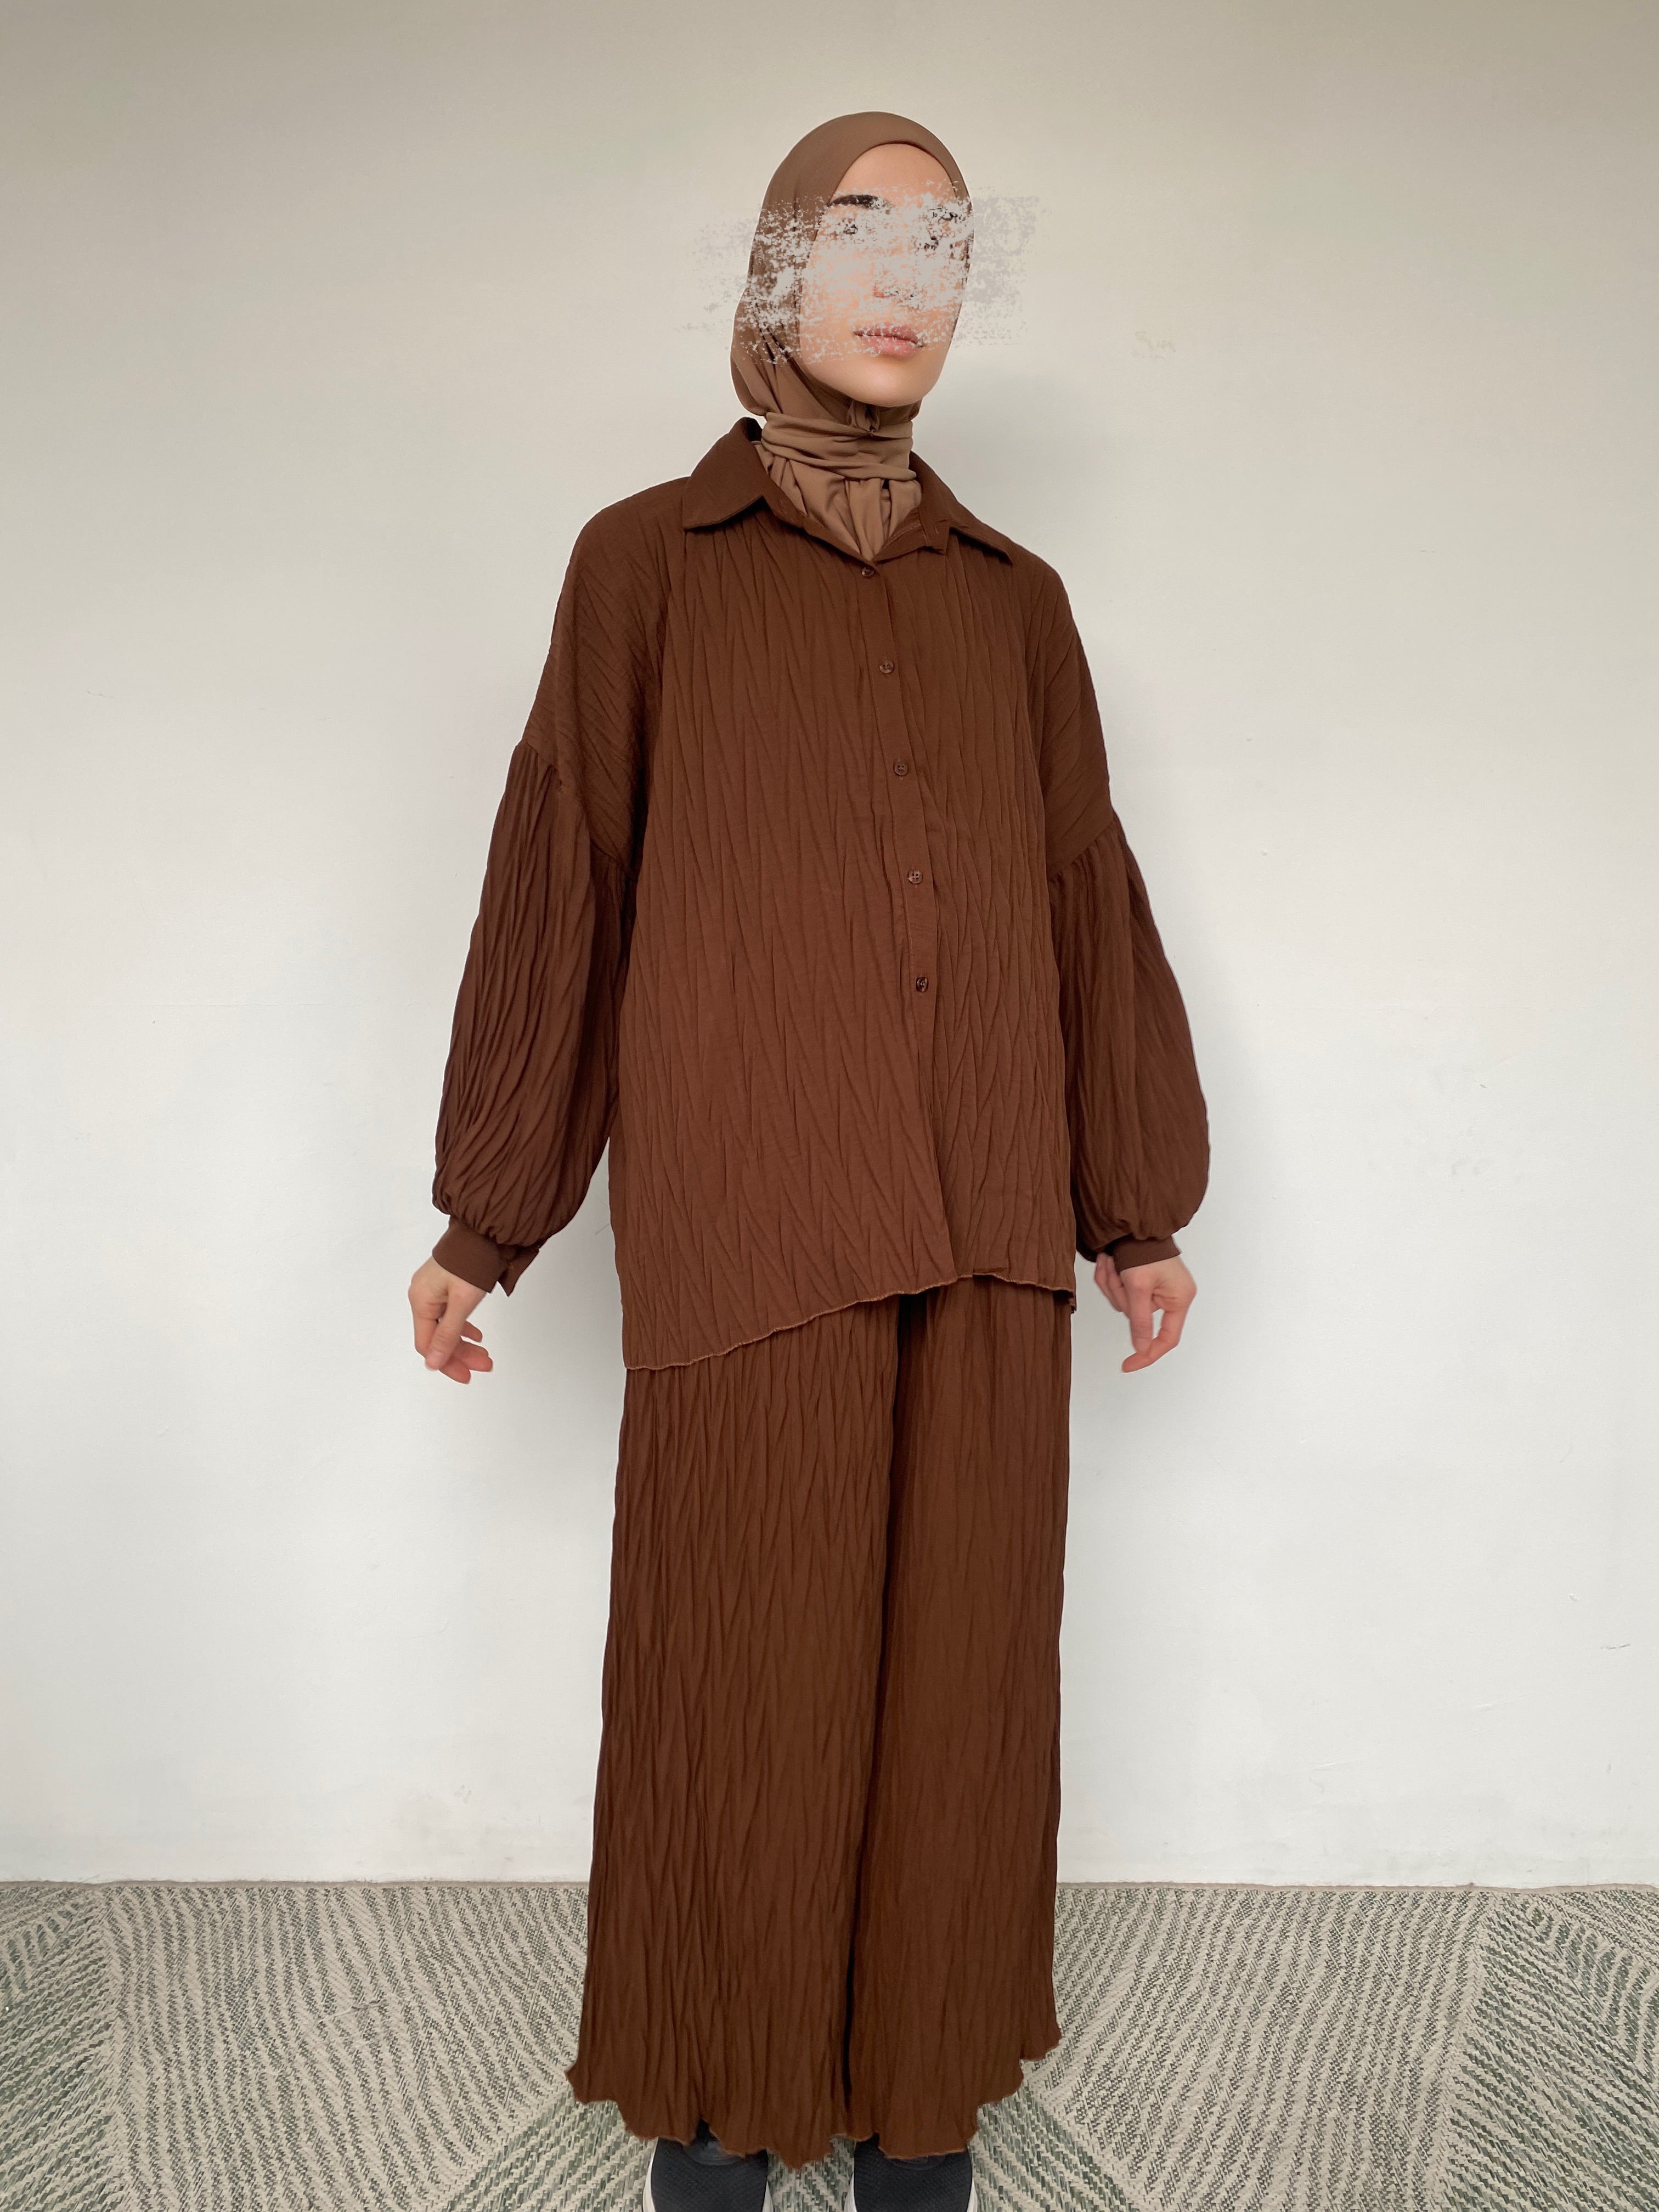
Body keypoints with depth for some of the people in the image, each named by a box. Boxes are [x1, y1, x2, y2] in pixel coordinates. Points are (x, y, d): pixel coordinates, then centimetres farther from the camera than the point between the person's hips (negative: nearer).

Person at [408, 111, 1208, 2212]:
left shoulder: (1013, 598, 14)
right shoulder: (646, 562, 5)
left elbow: (1088, 900, 14)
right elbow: (558, 881, 3)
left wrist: (1139, 1203, 15)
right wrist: (482, 1218, 3)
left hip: (985, 1234, 3)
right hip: (745, 1220, -3)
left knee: (961, 1675, 9)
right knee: (740, 1684, 5)